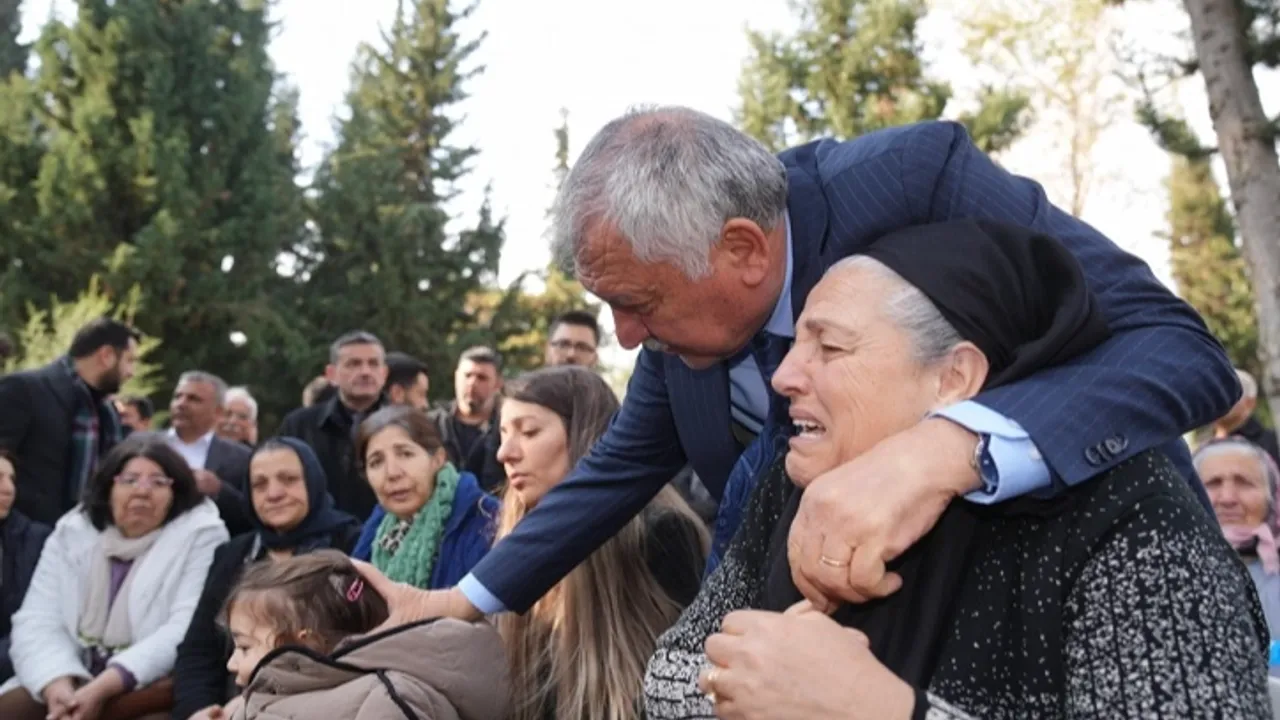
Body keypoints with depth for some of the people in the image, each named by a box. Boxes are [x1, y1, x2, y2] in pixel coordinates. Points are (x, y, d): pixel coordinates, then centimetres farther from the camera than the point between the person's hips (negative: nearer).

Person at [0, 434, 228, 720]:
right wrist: (58, 686, -21)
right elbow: (38, 621, -1)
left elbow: (187, 632, -15)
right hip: (73, 682, 4)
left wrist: (102, 688, -24)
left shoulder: (201, 534, -4)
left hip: (151, 690, -3)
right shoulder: (71, 532, 8)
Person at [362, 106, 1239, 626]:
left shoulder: (919, 177, -27)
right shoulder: (690, 309, -10)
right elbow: (620, 467, 5)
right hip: (883, 611, 5)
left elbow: (1180, 347, -34)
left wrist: (943, 447, -49)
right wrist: (469, 599, 6)